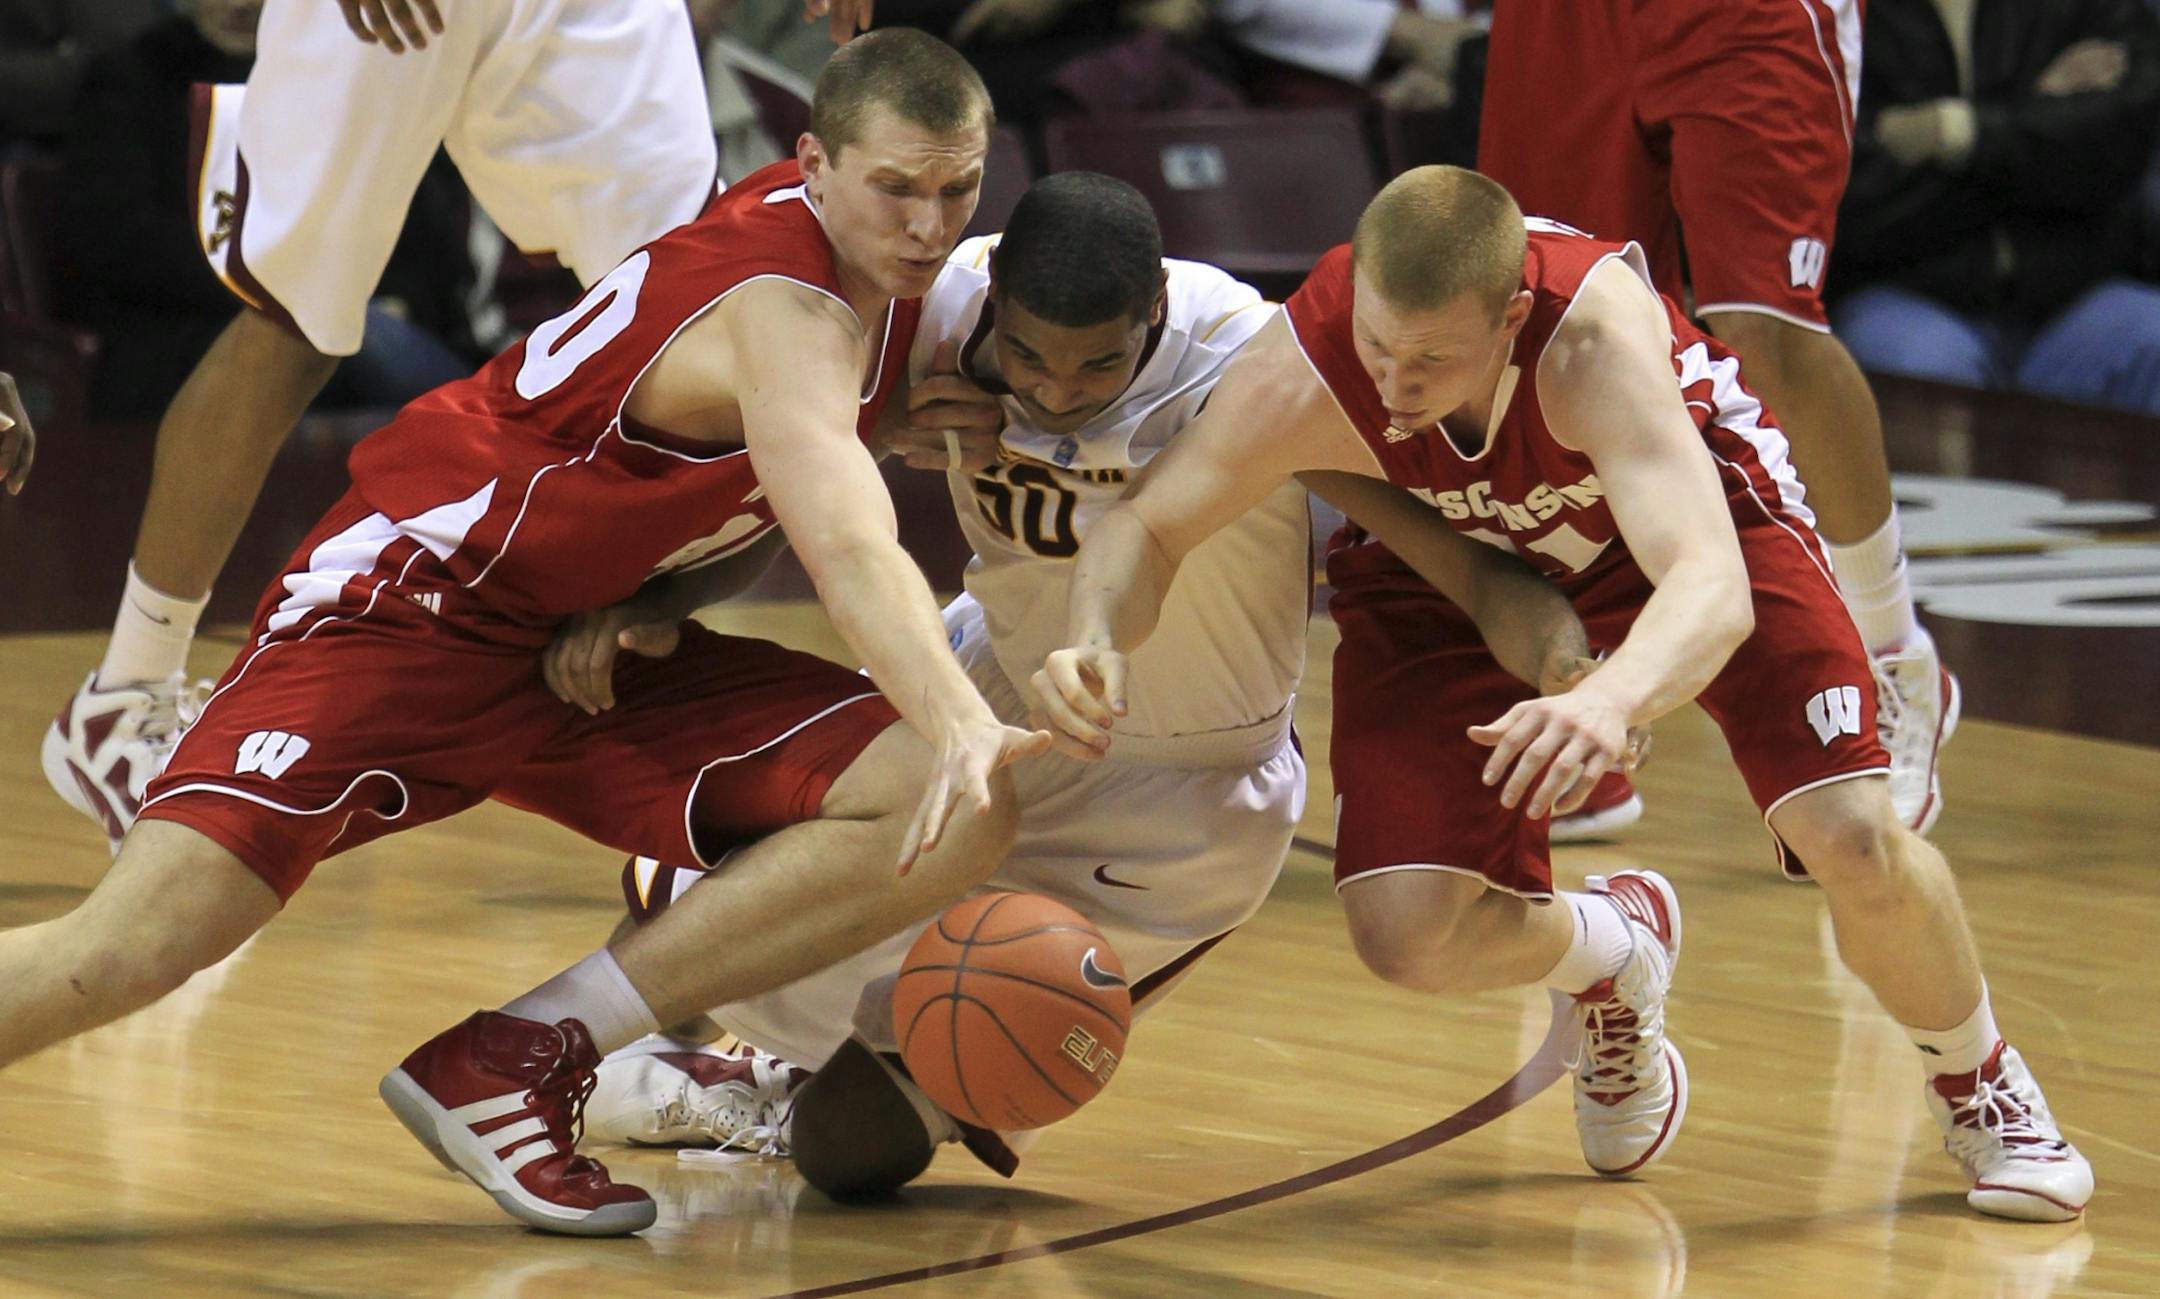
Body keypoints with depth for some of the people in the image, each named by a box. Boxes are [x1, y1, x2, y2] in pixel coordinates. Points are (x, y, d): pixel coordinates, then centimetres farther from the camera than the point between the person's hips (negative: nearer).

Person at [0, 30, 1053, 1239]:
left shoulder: (880, 254, 1)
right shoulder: (785, 310, -26)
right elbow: (851, 548, -43)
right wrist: (962, 723, -57)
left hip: (598, 645, 9)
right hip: (418, 601, -8)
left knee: (956, 820, -13)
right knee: (129, 952, -25)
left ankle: (514, 1061, -13)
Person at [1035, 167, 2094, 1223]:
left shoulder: (1596, 336, -43)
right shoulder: (1303, 373, -35)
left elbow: (1714, 590, -54)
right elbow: (1144, 528, -18)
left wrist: (1610, 700, -75)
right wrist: (1094, 643, -41)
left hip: (1685, 491, -2)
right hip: (1443, 554, 2)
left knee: (1855, 840, -19)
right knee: (1408, 938, -14)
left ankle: (1978, 1085, 16)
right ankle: (1614, 959, 24)